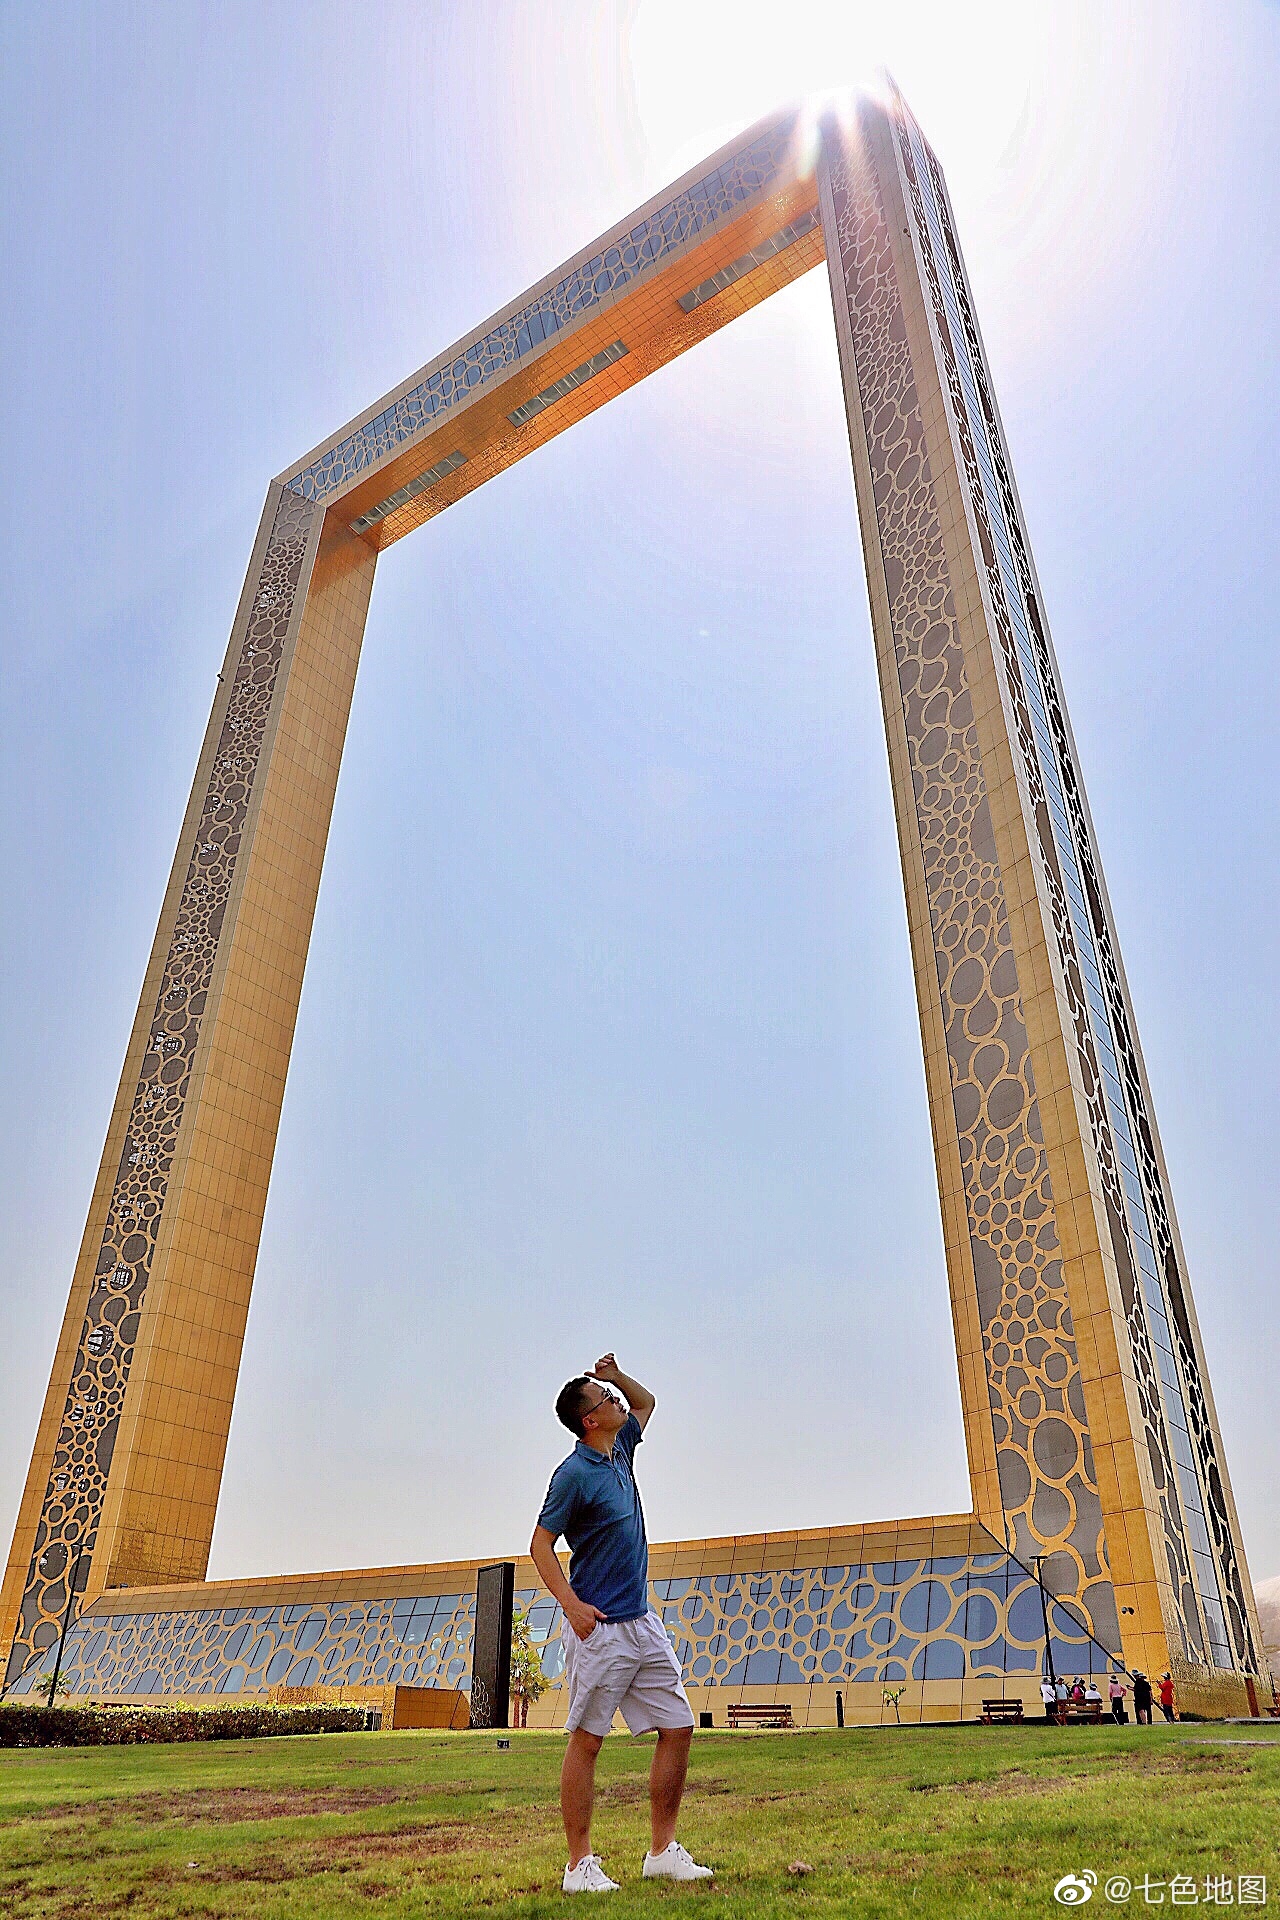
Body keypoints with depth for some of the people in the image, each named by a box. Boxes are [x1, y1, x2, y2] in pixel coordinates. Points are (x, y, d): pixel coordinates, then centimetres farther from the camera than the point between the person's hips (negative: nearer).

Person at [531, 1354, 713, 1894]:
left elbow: (646, 1402, 27)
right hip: (599, 1628, -8)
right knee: (585, 1741, 1)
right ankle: (580, 1865, 11)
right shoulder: (574, 1473, -13)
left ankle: (663, 1853, 17)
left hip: (643, 1623, 8)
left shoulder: (621, 1450, 9)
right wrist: (571, 1603, -22)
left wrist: (616, 1374, 8)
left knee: (678, 1728, 7)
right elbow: (541, 1545, -11)